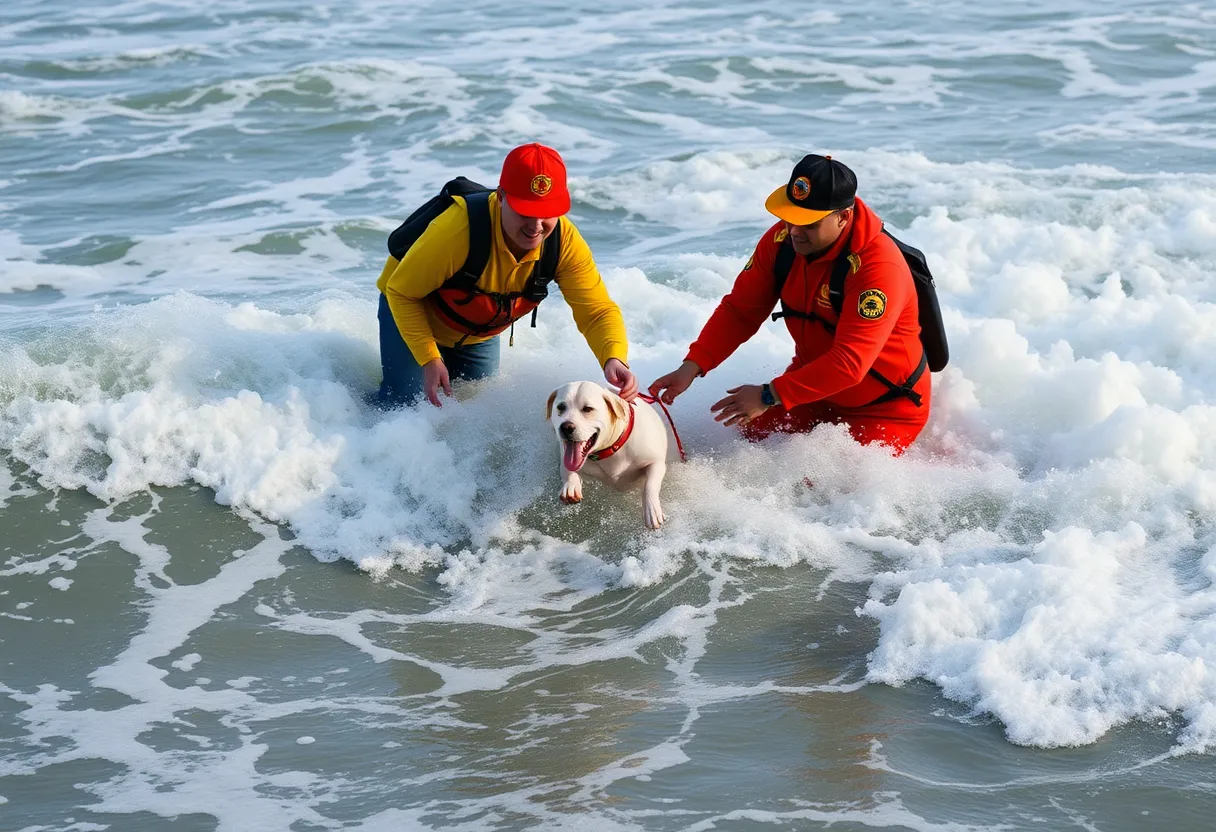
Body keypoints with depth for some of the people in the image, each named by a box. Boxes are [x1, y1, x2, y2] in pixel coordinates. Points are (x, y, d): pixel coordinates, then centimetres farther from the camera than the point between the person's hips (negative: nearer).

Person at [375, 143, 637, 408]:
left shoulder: (565, 241, -29)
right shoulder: (457, 229, -41)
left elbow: (598, 310, -27)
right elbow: (401, 292, -27)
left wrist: (614, 360, -48)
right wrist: (429, 360, -33)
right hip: (411, 312, -4)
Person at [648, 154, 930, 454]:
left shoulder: (879, 266, -32)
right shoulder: (782, 240, -12)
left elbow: (849, 362, -36)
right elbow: (739, 311, -6)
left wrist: (770, 396, -38)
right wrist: (692, 367, -20)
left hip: (884, 406, -6)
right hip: (815, 384, 6)